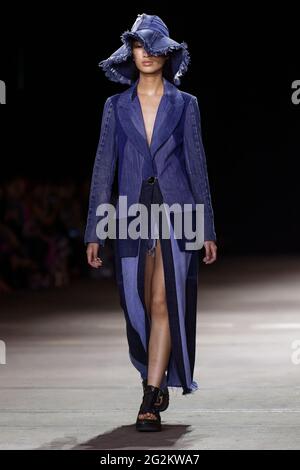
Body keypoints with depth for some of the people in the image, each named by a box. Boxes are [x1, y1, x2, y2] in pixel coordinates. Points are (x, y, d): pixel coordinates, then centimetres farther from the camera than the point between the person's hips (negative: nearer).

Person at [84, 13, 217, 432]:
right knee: (141, 306, 8)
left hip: (176, 212, -2)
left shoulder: (184, 106, 5)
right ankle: (160, 384, 29)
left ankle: (151, 400, -13)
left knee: (163, 303, -12)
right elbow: (104, 167, 6)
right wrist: (95, 231, 1)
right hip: (134, 213, 2)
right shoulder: (116, 107, 9)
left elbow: (196, 165, 6)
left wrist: (207, 229, 4)